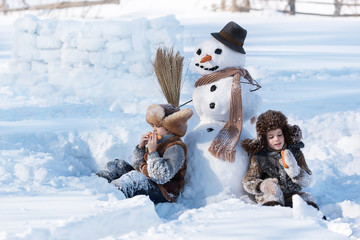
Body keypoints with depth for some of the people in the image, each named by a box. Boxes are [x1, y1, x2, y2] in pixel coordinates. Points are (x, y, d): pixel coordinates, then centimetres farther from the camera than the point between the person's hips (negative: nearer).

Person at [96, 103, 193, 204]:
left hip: (162, 194, -10)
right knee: (118, 165, 9)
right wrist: (141, 147, 1)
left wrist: (152, 152, -24)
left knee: (135, 177, -35)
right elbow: (137, 165, 16)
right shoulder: (158, 141, 12)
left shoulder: (176, 148, -14)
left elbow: (161, 177, -26)